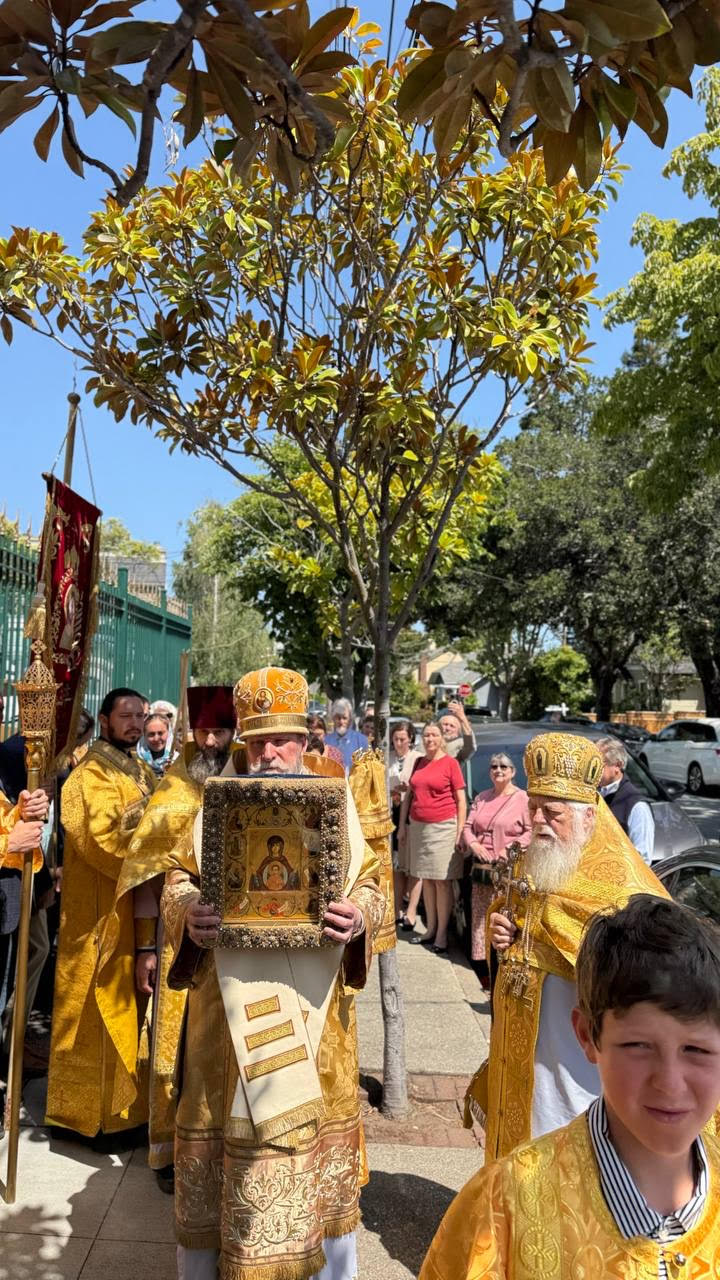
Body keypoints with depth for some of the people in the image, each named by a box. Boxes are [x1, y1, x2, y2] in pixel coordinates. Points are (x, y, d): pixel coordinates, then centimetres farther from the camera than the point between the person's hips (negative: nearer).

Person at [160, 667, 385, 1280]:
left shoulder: (335, 803, 0)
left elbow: (371, 883, 3)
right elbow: (178, 876, 5)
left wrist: (359, 916, -19)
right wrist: (186, 912, -17)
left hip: (313, 1005, 1)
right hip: (230, 1004, 0)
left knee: (320, 1131, 13)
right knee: (222, 1128, 10)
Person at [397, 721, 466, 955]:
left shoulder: (450, 763, -3)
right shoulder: (419, 762, 11)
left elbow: (461, 800, -4)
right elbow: (408, 795, 16)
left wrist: (460, 833, -10)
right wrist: (402, 826, 12)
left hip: (442, 827, -5)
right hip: (418, 826, 5)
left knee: (442, 881, -3)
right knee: (425, 879, 9)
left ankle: (442, 935, 3)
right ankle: (430, 930, 18)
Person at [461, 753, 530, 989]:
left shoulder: (523, 798, -2)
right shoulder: (481, 798, 15)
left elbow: (531, 831, -7)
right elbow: (468, 826, 15)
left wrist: (512, 848, -15)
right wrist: (473, 844, -3)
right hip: (481, 867, 5)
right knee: (480, 916, 8)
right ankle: (482, 967, 17)